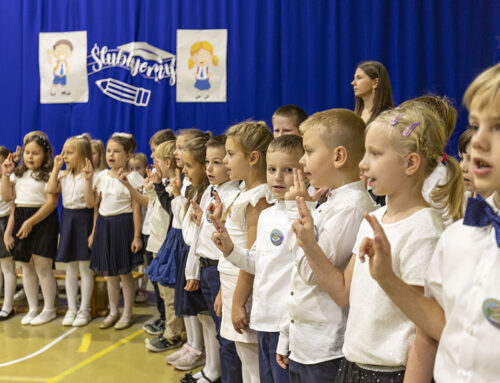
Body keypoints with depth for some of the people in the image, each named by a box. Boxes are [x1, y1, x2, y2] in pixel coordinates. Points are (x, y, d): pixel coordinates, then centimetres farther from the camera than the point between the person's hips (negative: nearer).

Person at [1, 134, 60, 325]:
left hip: (42, 220, -7)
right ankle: (33, 308, 21)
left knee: (42, 266, -5)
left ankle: (49, 309, 8)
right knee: (26, 266, 10)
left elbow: (51, 203, -14)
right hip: (21, 220, 7)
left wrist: (30, 222, -18)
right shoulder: (18, 173, 14)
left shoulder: (49, 175, -7)